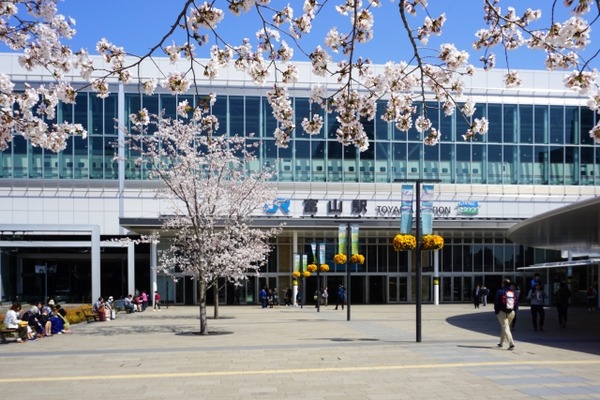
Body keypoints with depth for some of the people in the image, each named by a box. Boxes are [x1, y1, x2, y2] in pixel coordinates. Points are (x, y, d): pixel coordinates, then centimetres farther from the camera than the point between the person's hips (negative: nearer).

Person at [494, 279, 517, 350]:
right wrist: (514, 311, 13)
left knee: (505, 328, -7)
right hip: (511, 313, 6)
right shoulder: (513, 292, 9)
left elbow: (496, 302, -9)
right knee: (504, 327, 21)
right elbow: (516, 303, 9)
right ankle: (501, 343, 32)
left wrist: (496, 312, -1)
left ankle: (511, 344, -21)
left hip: (502, 312, -6)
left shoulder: (500, 291, -8)